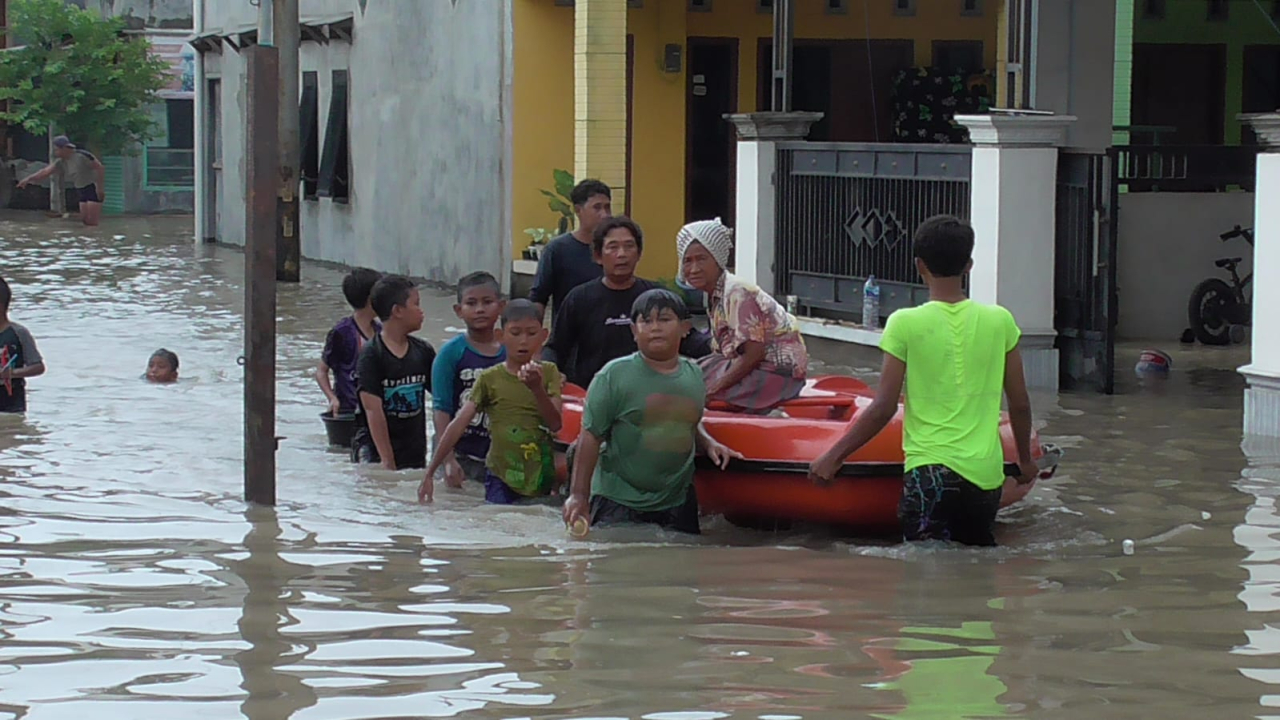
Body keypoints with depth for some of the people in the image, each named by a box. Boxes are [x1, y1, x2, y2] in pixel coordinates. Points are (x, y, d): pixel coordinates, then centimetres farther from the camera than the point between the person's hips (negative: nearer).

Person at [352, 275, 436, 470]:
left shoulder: (423, 352, 7)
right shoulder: (370, 355, -10)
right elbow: (373, 411, -15)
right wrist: (387, 462, -20)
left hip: (415, 454, 5)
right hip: (375, 452, -5)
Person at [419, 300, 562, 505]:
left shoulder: (548, 373, 3)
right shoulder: (490, 378, -1)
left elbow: (555, 424, -7)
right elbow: (458, 425, -7)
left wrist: (537, 389, -25)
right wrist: (430, 473, -12)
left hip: (541, 480, 2)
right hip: (501, 480, -1)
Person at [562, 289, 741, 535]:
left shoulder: (694, 376, 8)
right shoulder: (614, 376, -8)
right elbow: (591, 436, -8)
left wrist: (708, 443, 4)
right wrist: (579, 495, -13)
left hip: (678, 503, 5)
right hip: (618, 502, -5)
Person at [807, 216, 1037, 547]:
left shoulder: (905, 324, -6)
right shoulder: (1000, 321, 3)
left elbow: (883, 408, -5)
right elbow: (1020, 404, 10)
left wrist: (833, 456, 6)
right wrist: (1025, 458, 27)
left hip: (930, 470, -4)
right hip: (986, 475, 4)